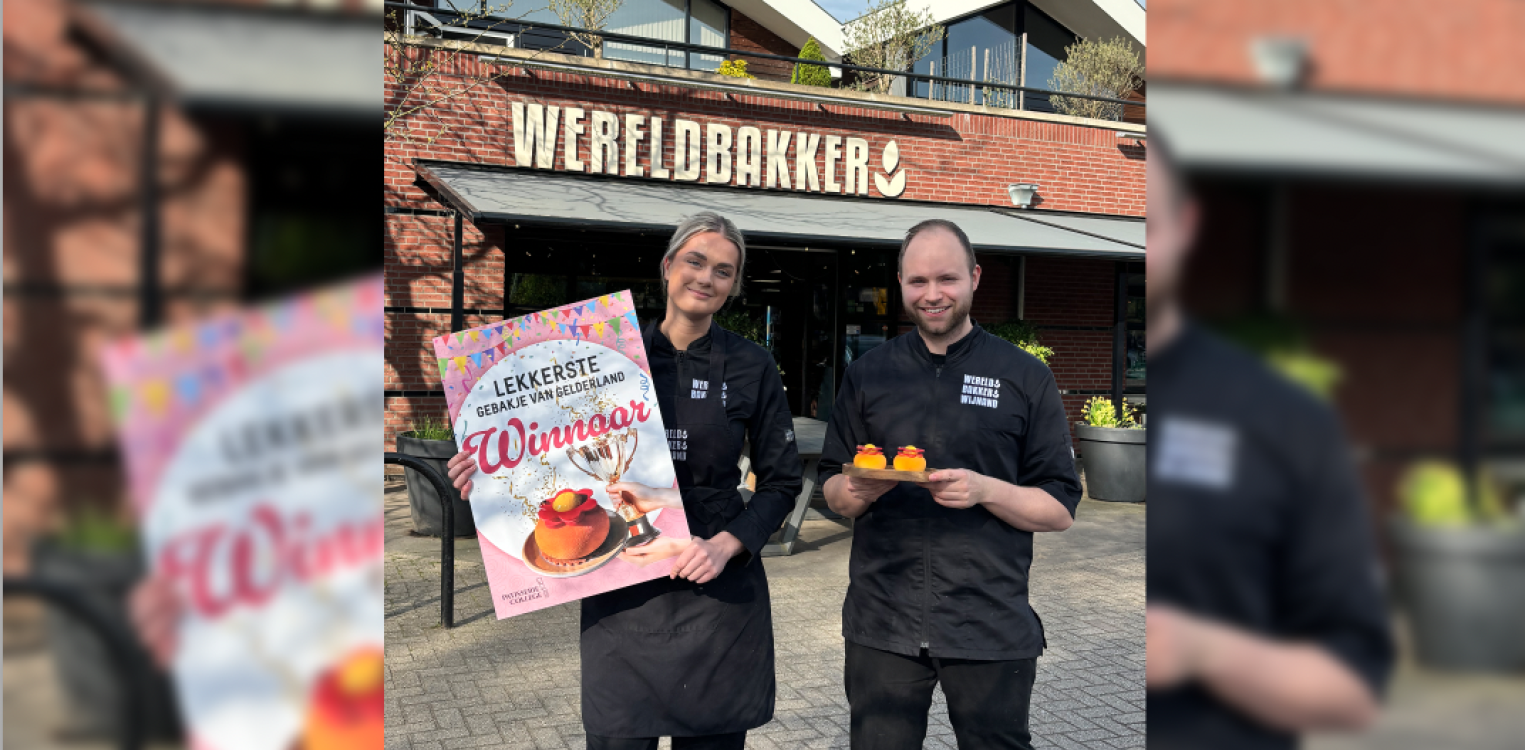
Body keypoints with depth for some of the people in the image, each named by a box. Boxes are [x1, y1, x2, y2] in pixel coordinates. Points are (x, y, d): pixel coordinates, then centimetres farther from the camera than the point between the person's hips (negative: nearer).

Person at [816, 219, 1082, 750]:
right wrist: (857, 491, -11)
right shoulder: (868, 373, 9)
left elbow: (1060, 510, 1)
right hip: (881, 624, 2)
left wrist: (985, 490, -17)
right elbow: (832, 491, 12)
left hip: (991, 625, -1)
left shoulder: (1025, 377, 2)